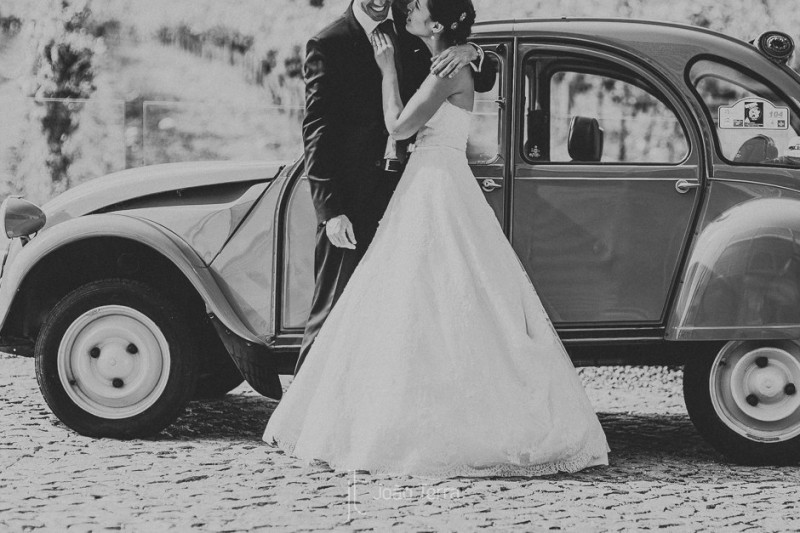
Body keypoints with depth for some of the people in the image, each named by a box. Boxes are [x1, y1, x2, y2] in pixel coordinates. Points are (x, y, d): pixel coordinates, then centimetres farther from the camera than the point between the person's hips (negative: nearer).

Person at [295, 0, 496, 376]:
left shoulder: (411, 37, 11)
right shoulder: (329, 46, -3)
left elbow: (484, 83, 13)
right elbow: (316, 133, -7)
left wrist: (471, 53, -11)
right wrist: (331, 211, -15)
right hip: (350, 201, -5)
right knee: (332, 311, -4)